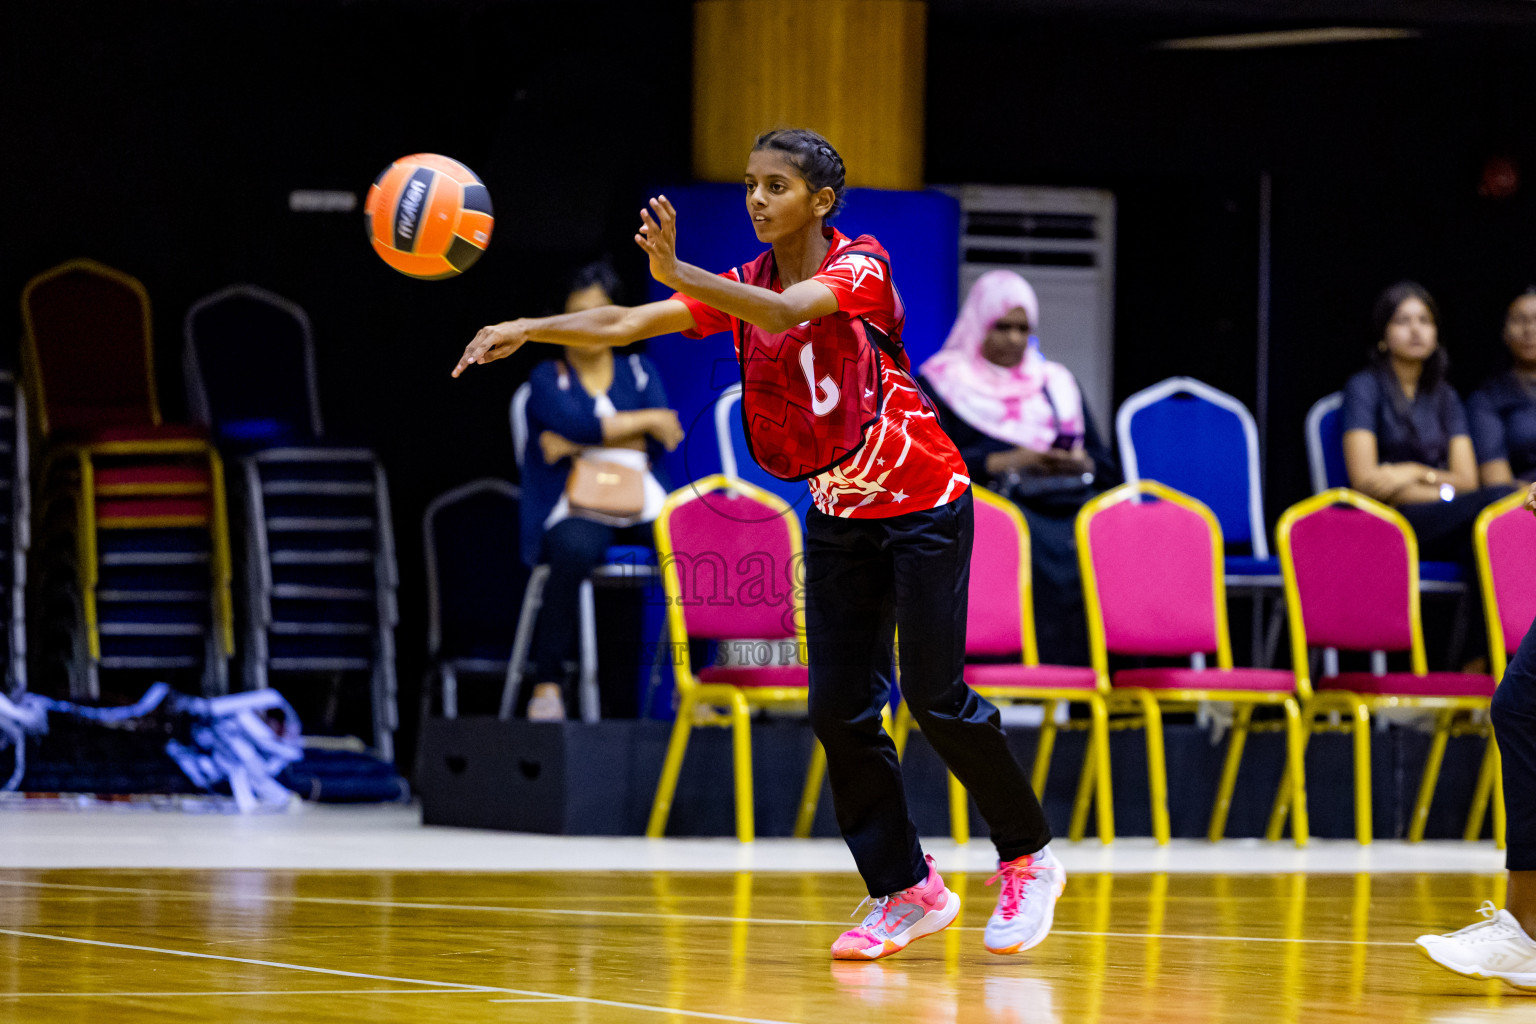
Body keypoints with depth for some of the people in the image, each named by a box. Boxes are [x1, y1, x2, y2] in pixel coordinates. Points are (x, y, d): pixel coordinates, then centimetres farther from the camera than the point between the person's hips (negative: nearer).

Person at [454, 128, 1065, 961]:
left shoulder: (860, 266, -16)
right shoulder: (742, 287, 1)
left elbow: (788, 311, -37)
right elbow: (624, 325, -9)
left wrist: (677, 273, -50)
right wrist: (529, 329, -25)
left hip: (923, 506, -6)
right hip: (837, 515, 6)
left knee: (936, 698, -7)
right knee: (839, 710, -2)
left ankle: (1029, 861, 12)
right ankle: (905, 892, 9)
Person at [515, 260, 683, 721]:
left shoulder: (640, 371, 20)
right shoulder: (547, 379, 11)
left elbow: (660, 443, 3)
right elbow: (577, 423, -10)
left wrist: (581, 443, -4)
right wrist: (647, 420, -1)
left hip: (644, 508, 3)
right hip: (575, 507, -3)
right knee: (576, 549, -39)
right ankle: (548, 681, -31)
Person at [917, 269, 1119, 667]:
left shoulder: (1057, 383, 27)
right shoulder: (942, 383, 16)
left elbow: (1107, 468, 21)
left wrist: (1077, 463, -3)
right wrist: (1005, 462, -10)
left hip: (1068, 501, 4)